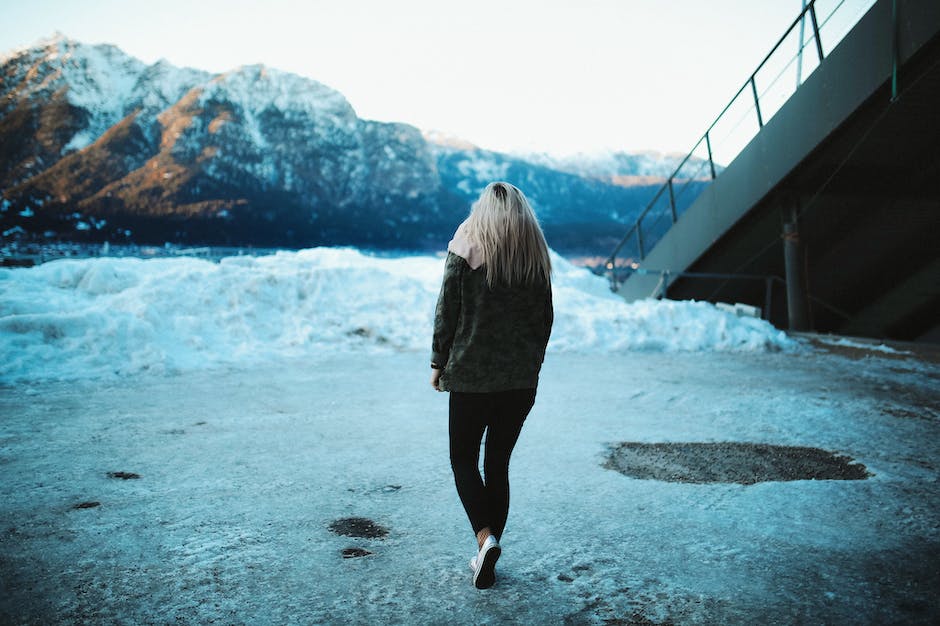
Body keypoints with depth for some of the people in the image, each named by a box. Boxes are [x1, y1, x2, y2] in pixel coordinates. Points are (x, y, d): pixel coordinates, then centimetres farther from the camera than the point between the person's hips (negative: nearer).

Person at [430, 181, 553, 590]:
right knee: (498, 463, 13)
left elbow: (446, 312, -6)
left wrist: (438, 363, 2)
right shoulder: (537, 255, 5)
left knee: (463, 459, 11)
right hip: (521, 379, 4)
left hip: (471, 374, -3)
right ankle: (487, 558, 19)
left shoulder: (465, 249, -5)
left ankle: (486, 538, -8)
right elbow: (546, 318, 8)